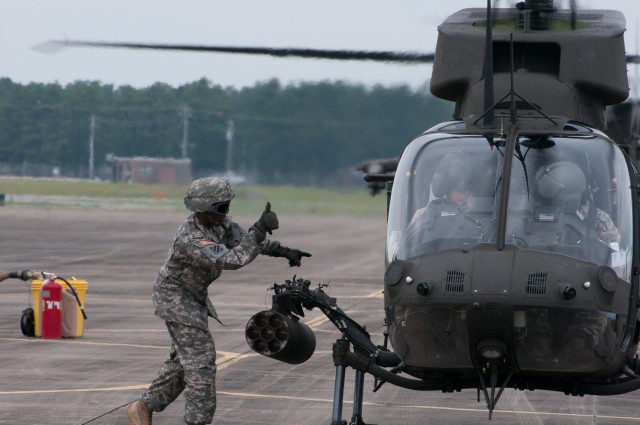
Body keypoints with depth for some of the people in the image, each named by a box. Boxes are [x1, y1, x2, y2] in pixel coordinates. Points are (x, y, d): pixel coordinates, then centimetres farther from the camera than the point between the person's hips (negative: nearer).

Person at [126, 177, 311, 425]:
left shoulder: (218, 221, -9)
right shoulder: (190, 240, -35)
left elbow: (243, 239, 5)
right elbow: (232, 260, -43)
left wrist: (283, 251, -2)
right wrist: (260, 229, -45)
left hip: (194, 296, 9)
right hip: (175, 297, -9)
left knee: (184, 358, 16)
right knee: (200, 357, -11)